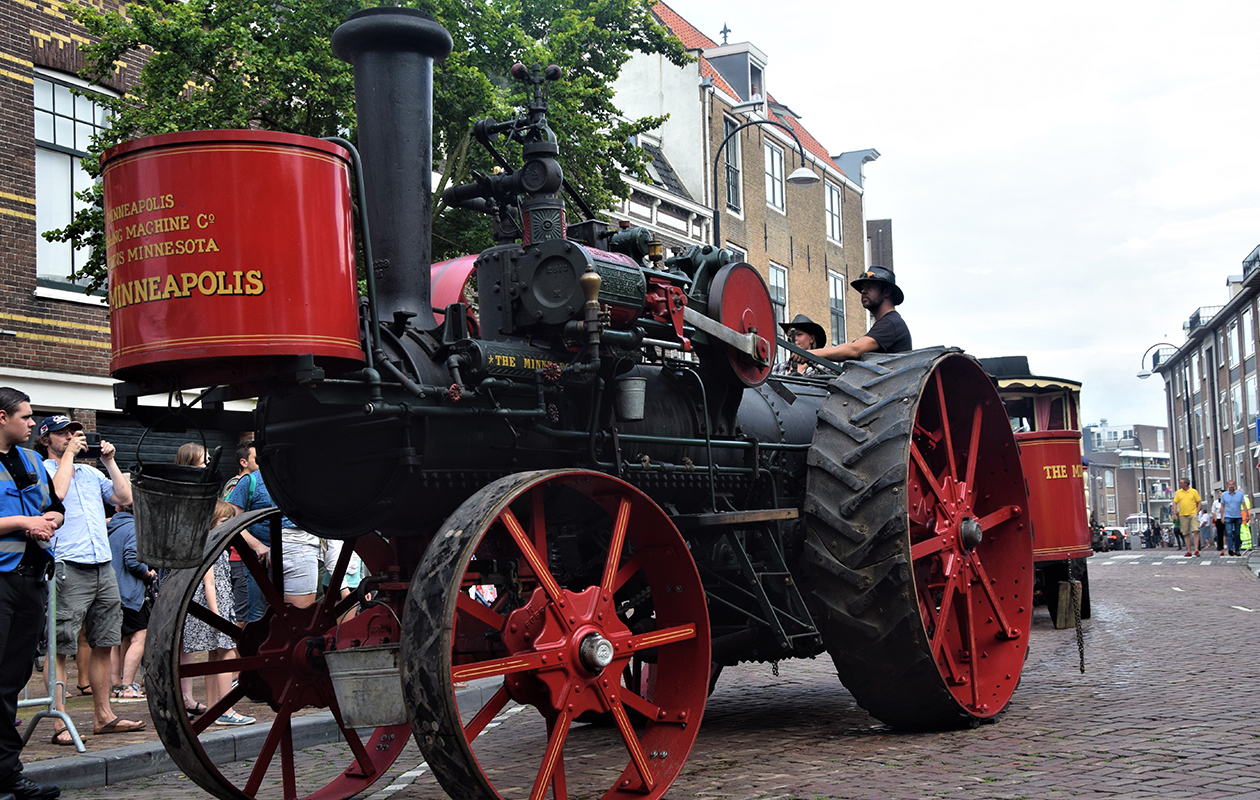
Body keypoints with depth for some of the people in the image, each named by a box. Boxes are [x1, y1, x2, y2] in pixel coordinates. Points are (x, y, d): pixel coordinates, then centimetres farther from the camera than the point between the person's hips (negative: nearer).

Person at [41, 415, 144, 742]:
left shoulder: (91, 472, 20)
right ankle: (60, 723, -5)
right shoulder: (43, 469, 2)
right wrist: (69, 453, -8)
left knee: (103, 644, 9)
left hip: (104, 567, 7)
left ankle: (103, 716, 16)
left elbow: (125, 498, 14)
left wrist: (109, 460, 10)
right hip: (67, 568, -7)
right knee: (59, 648, -6)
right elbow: (57, 492, -18)